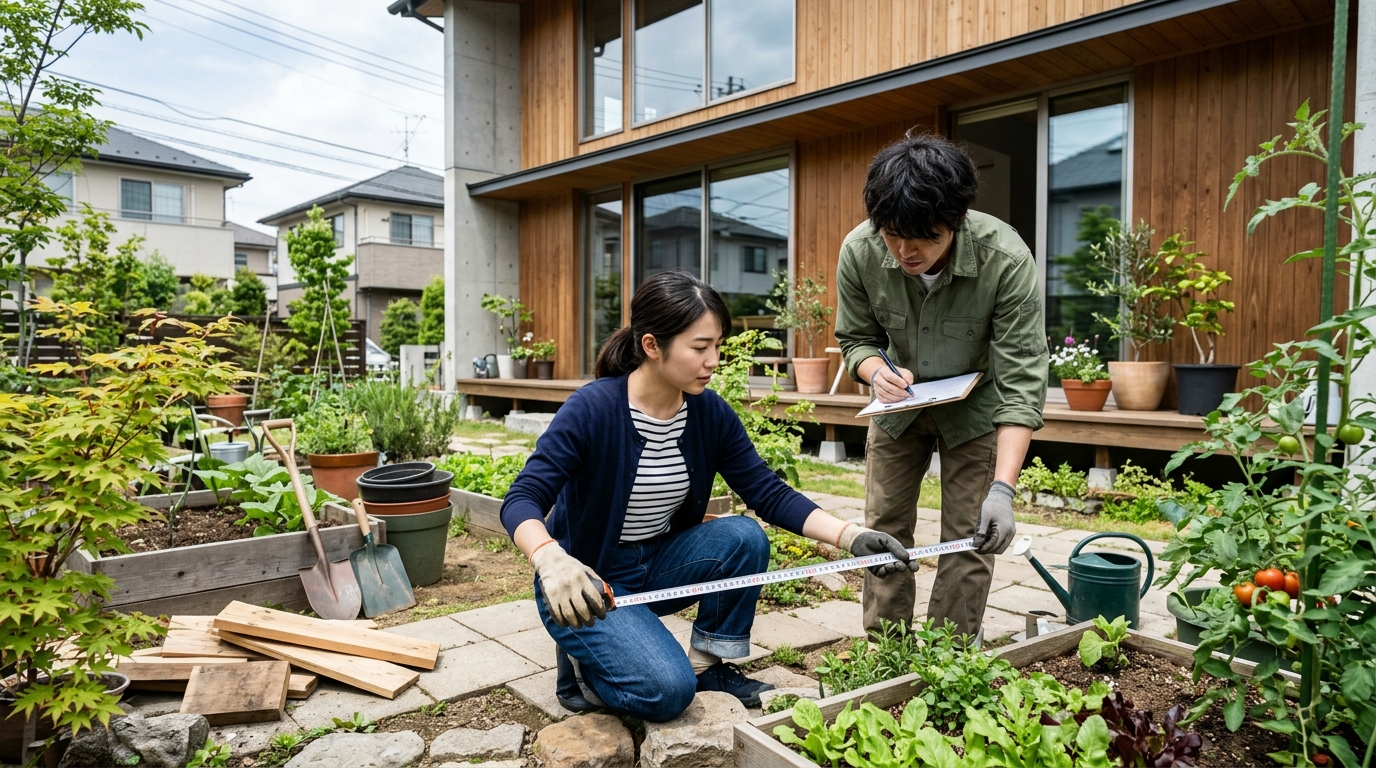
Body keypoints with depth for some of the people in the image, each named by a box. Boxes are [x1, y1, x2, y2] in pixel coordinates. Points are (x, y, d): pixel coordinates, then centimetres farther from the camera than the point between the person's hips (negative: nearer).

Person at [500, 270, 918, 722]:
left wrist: (850, 537, -20)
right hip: (587, 584, -5)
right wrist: (552, 561, -51)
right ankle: (584, 667, 6)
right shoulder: (593, 409, -23)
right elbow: (522, 500, -29)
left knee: (744, 537, -21)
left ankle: (707, 666, 1)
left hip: (658, 566, 6)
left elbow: (769, 494, -7)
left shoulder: (711, 413, -8)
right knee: (666, 690, -25)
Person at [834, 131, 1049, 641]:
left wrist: (1003, 488, -40)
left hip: (976, 406, -2)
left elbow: (1022, 381, -31)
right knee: (883, 526, 5)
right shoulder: (859, 251, -24)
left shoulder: (1007, 260, -33)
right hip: (900, 401, 3)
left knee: (969, 537, -3)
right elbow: (856, 338, -7)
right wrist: (877, 371, -32)